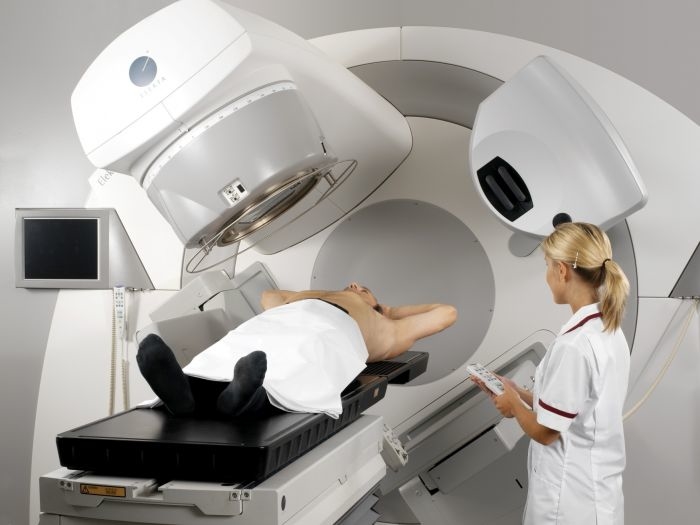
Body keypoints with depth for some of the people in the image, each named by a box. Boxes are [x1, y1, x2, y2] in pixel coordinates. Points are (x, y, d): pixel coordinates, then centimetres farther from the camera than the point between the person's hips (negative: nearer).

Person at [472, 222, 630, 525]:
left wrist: (513, 403, 0)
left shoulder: (573, 345, -25)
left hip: (570, 498, -8)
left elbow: (545, 431, -17)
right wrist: (519, 394, 10)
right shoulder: (610, 332, 2)